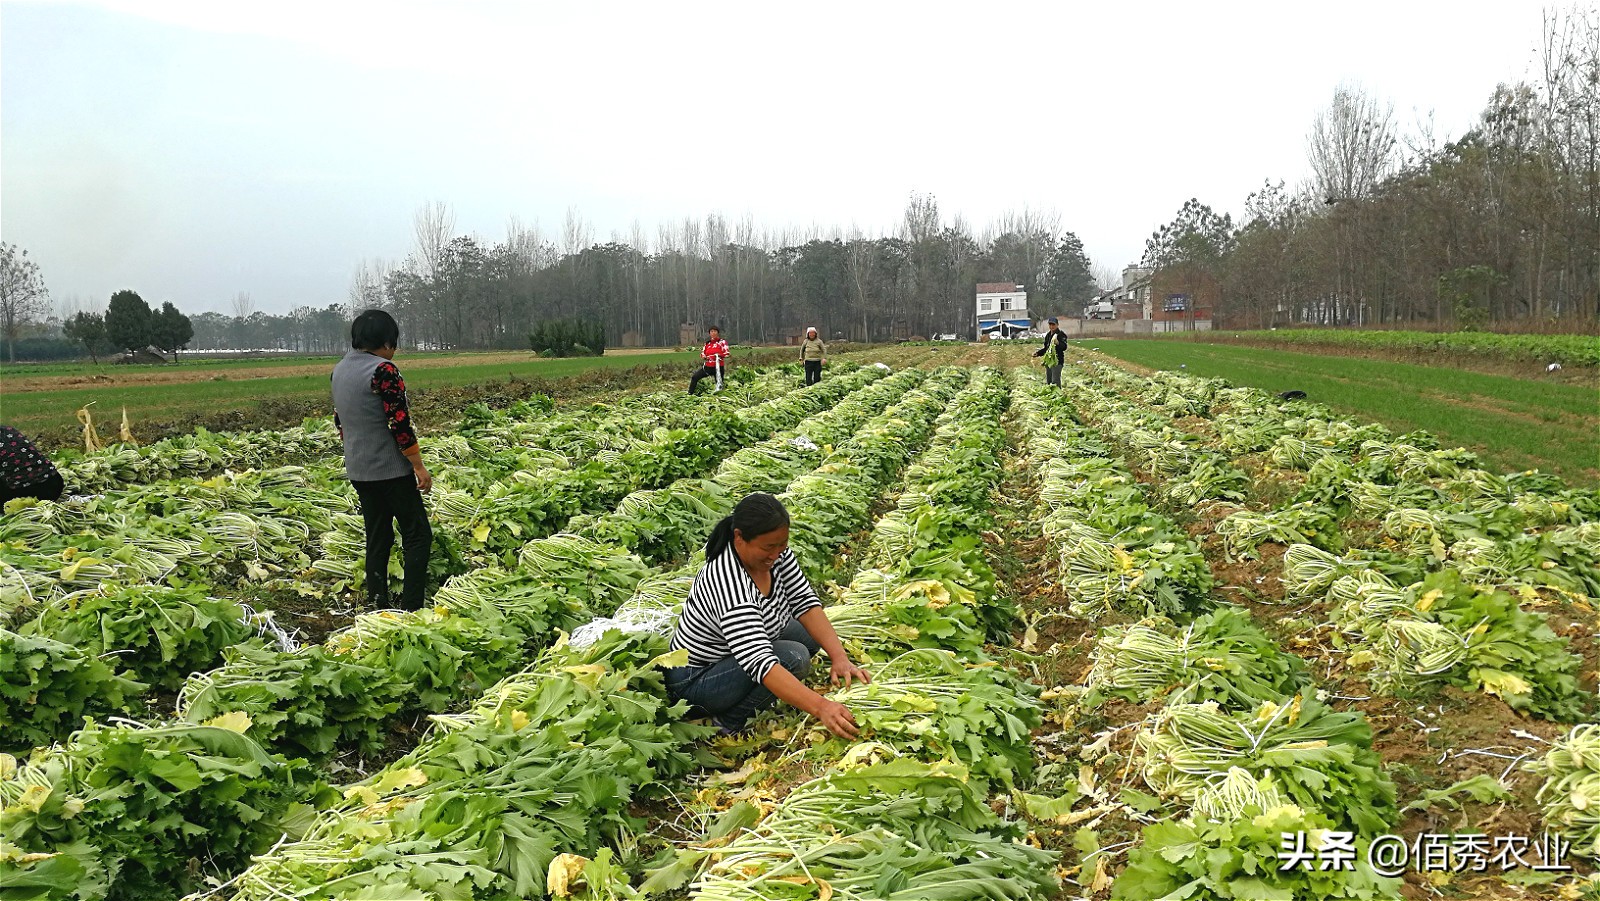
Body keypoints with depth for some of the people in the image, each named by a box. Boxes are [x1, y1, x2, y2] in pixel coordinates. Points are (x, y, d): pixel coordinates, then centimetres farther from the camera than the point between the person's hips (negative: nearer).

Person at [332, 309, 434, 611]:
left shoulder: (340, 370, 9)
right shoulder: (383, 370, -17)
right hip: (390, 470, -8)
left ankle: (377, 607, 16)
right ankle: (411, 609, -5)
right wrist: (419, 466, -14)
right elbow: (399, 424, -19)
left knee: (377, 538, 14)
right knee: (417, 535, 0)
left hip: (358, 470, 8)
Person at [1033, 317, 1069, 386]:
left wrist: (1058, 343, -39)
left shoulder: (1061, 334, -7)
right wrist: (1037, 353, 14)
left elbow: (1064, 347, -20)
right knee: (1048, 382, 13)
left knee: (1055, 382, -13)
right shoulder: (1048, 335, 17)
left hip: (1057, 361, -8)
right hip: (1048, 361, 8)